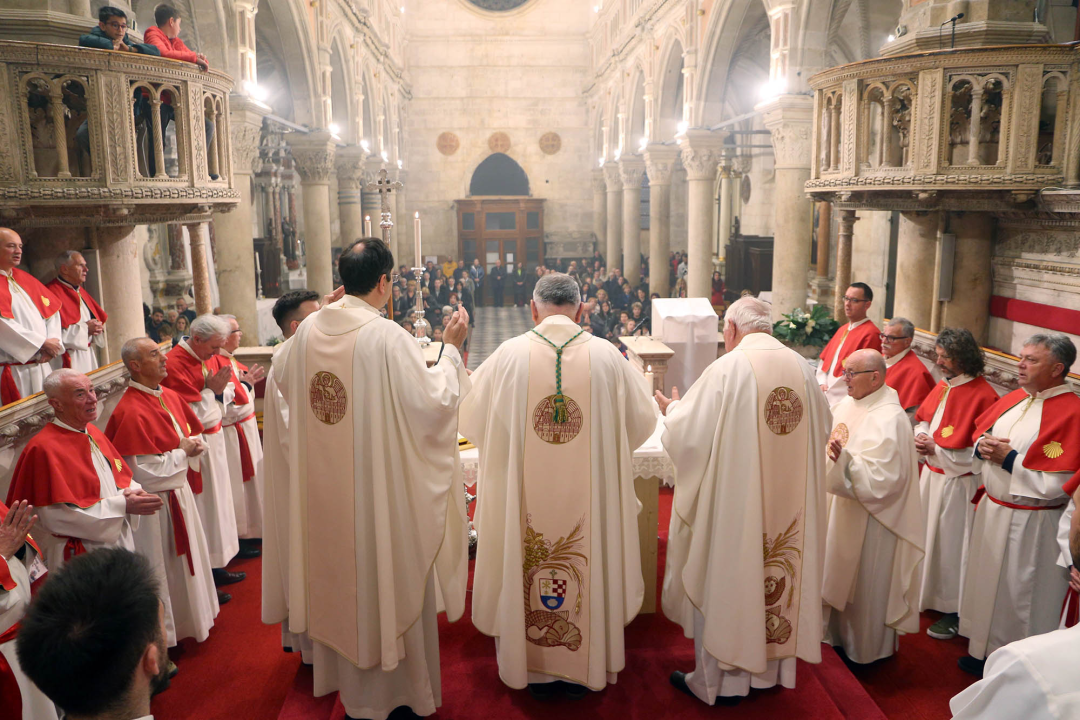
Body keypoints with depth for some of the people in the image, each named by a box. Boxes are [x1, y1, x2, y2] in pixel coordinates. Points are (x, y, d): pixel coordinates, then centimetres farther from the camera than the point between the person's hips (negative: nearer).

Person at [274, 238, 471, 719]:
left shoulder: (310, 329, -3)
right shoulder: (387, 337, -22)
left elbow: (282, 374, 18)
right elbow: (434, 401, -22)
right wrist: (451, 348, -8)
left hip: (325, 486, 6)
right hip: (379, 484, -6)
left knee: (338, 572, 21)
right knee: (387, 575, 11)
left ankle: (345, 680, 40)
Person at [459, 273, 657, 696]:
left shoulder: (509, 354, -9)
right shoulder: (607, 356, -7)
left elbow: (469, 416, 2)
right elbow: (642, 420, 5)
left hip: (524, 499, 0)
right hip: (589, 497, 1)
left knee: (526, 574, 16)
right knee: (588, 572, 17)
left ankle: (533, 668, 32)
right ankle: (584, 668, 33)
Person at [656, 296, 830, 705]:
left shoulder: (727, 368, -16)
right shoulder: (801, 368, 0)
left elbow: (689, 435, -14)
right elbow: (821, 428, 13)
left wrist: (672, 409, 6)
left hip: (735, 500, -5)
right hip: (789, 502, 6)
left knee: (724, 582, 9)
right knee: (777, 573, 18)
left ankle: (719, 680, 22)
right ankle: (771, 668, 34)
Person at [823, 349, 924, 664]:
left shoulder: (889, 419, -23)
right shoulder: (848, 404, 3)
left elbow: (881, 477, -29)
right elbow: (828, 442, 17)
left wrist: (845, 458, -40)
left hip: (870, 520, -8)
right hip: (842, 511, 8)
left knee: (866, 583, 8)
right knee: (842, 576, 21)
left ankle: (867, 650, 27)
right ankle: (841, 634, 39)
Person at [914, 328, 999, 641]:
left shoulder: (983, 395, -18)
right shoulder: (943, 386, 5)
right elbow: (923, 418, 17)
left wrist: (935, 449, -18)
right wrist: (922, 436, -4)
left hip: (957, 482, -7)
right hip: (932, 475, 7)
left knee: (951, 543, 3)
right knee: (928, 536, 16)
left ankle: (953, 610, 17)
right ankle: (927, 593, 33)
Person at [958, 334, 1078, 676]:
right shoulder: (1014, 399, 4)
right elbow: (979, 433, 16)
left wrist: (1009, 459, -19)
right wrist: (983, 445, -6)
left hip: (1030, 524, -8)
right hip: (992, 510, 8)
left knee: (1018, 595, 6)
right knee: (988, 583, 20)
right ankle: (983, 651, 38)